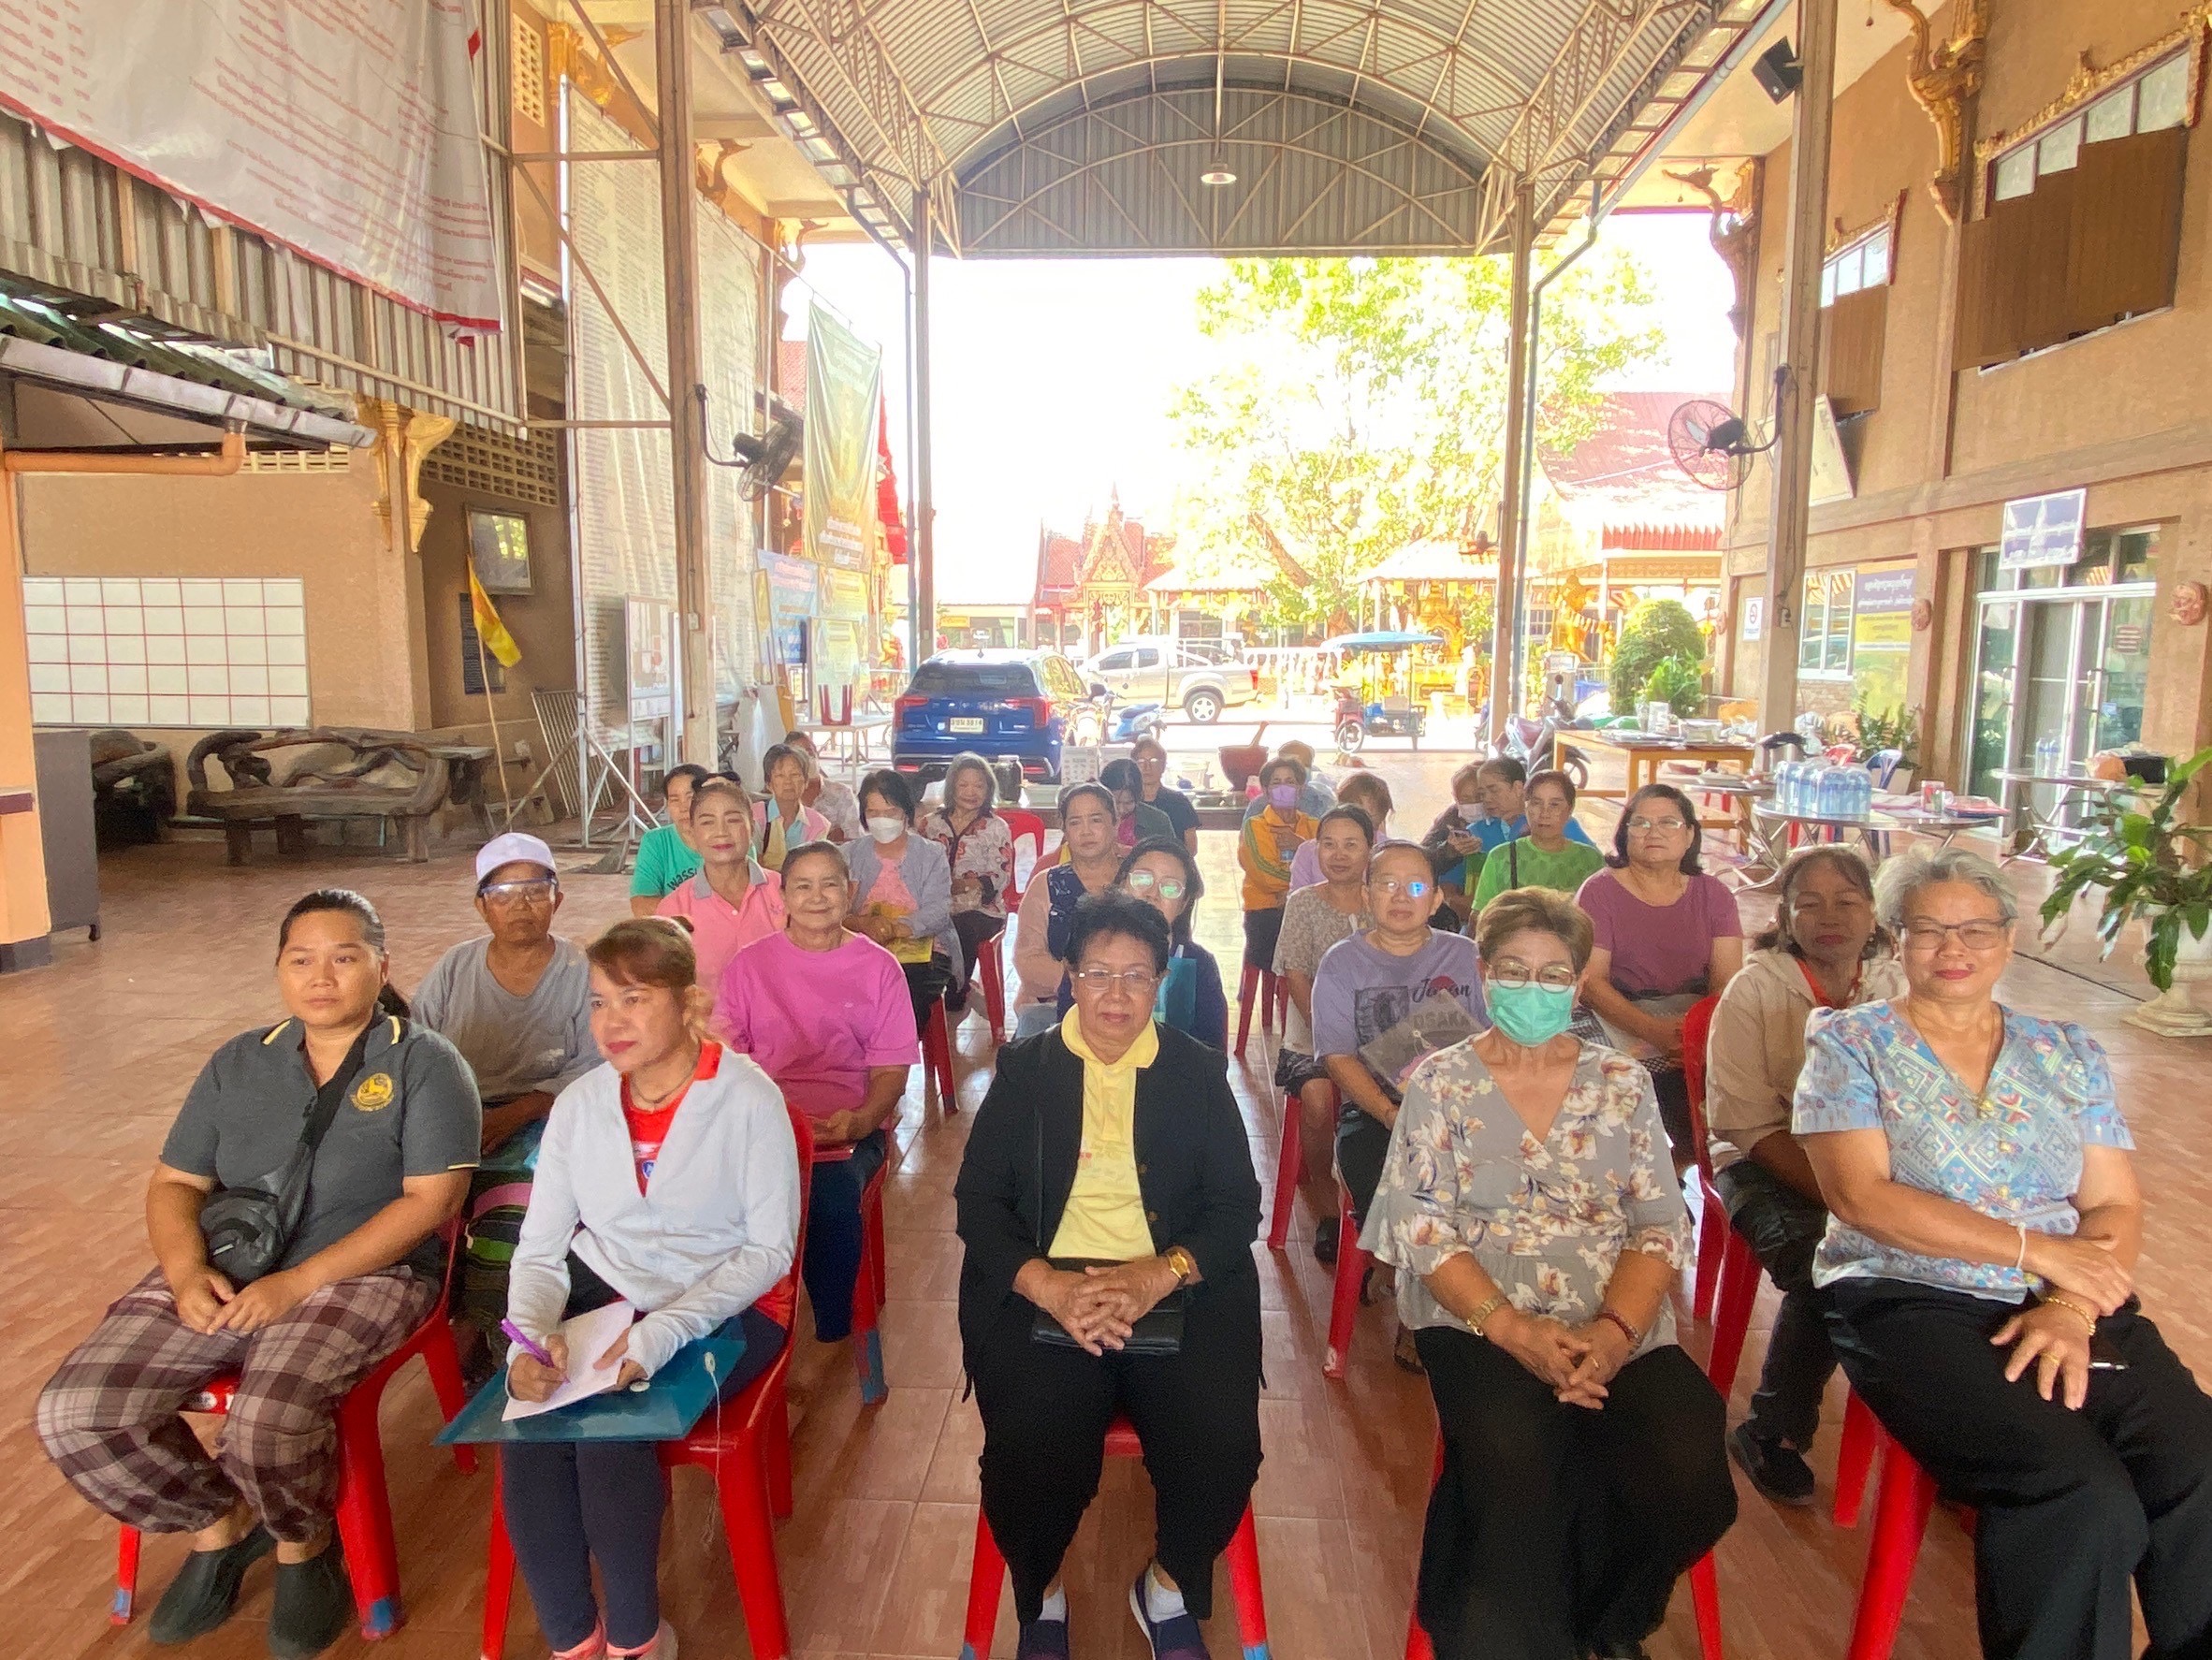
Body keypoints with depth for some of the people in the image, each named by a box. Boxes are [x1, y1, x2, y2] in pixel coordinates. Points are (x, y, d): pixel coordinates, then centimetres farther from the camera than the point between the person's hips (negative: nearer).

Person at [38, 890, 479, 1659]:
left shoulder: (425, 1062, -5)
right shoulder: (238, 1063, 12)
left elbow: (432, 1199, -13)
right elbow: (174, 1184, 11)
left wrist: (298, 1282, -19)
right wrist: (188, 1271, -10)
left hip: (363, 1276, -5)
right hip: (225, 1276, 6)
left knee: (267, 1419, -31)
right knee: (74, 1413, -14)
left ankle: (305, 1545, 5)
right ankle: (221, 1521, 13)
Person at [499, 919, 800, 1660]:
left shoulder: (748, 1098, -14)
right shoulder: (579, 1103, 0)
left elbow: (770, 1247, -13)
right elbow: (540, 1248, 0)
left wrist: (663, 1331, -26)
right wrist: (530, 1336, -21)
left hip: (721, 1307, -4)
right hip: (601, 1292, 4)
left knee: (608, 1428, -27)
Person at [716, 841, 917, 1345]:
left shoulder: (879, 967, 8)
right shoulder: (749, 964, 11)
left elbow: (892, 1068, 5)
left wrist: (861, 1120, -16)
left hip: (850, 1124, -1)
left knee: (834, 1198, -32)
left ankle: (833, 1336, -10)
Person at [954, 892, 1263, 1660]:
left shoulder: (1198, 1071, 8)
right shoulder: (1024, 1067, 7)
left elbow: (1237, 1206, 2)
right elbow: (977, 1200, 1)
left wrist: (1158, 1275, -17)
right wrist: (1047, 1284, -17)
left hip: (1176, 1288, 1)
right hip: (1040, 1289, 0)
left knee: (1222, 1447, -23)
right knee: (1032, 1451, -26)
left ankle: (1169, 1585, 12)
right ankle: (1041, 1595, 10)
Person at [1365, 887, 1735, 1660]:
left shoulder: (1622, 1082, 12)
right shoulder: (1439, 1083, 4)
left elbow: (1661, 1225, 5)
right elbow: (1423, 1230, -4)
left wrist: (1616, 1329, -13)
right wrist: (1516, 1332, -17)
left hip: (1621, 1329, 3)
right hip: (1478, 1323, -3)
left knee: (1690, 1474, -23)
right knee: (1518, 1475, -32)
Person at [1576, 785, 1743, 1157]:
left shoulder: (1714, 895, 10)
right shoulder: (1599, 892, 0)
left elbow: (1728, 980, -1)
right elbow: (1592, 980, -9)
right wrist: (1654, 1031, -24)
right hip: (1619, 1017, -3)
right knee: (1670, 1077, -30)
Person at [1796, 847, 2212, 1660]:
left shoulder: (2068, 1054, 16)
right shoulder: (1849, 1042, 3)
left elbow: (2117, 1208, 9)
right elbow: (1860, 1197, -8)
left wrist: (2072, 1307, -10)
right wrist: (2036, 1249, -11)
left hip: (2073, 1310, 4)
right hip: (1911, 1304, -4)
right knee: (2084, 1498, -27)